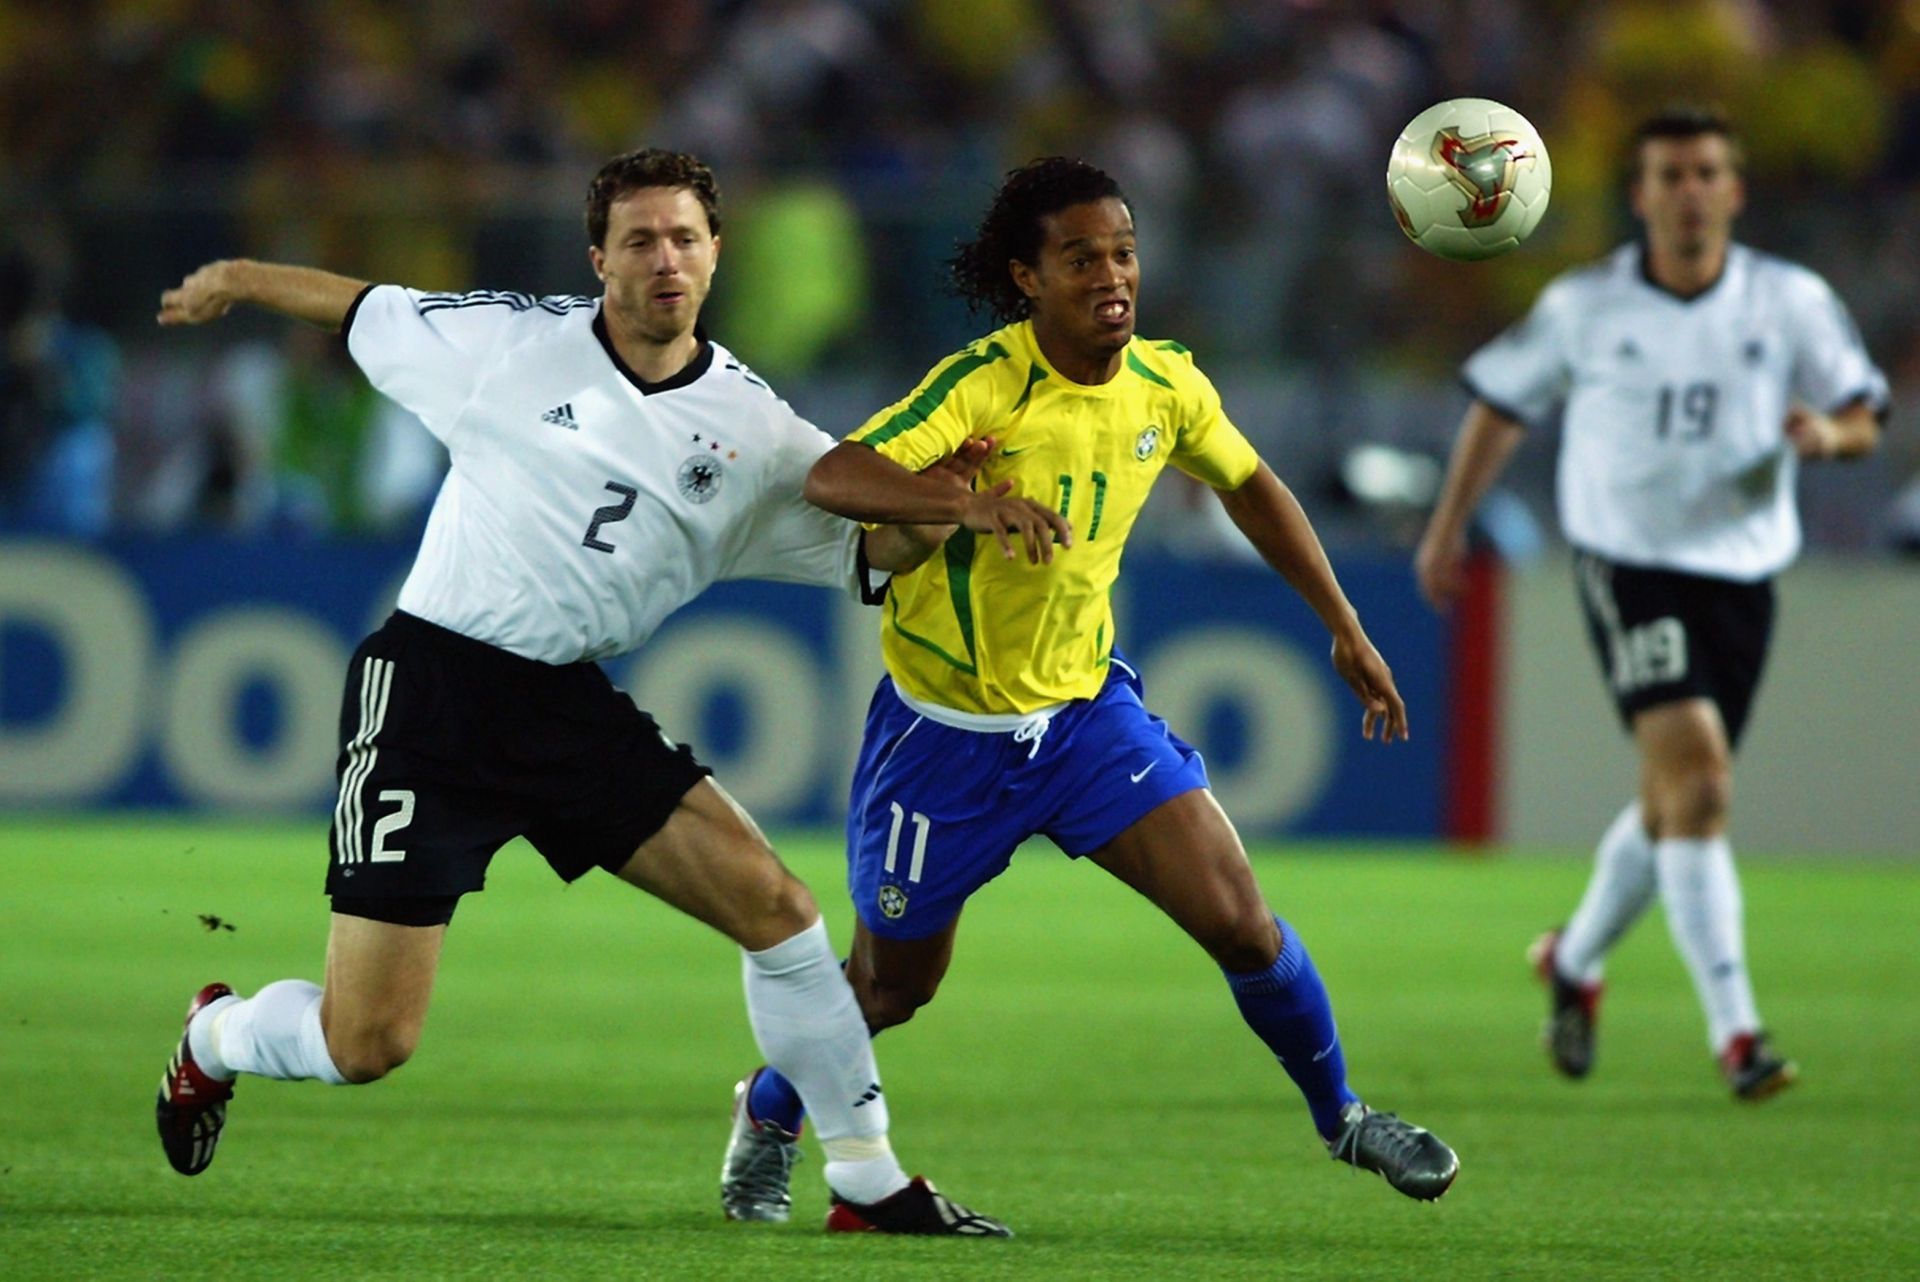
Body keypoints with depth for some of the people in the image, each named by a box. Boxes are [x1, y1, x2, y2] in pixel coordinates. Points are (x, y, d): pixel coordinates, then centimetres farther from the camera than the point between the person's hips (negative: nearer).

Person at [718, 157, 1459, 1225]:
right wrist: (974, 500, -56)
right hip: (947, 727, -4)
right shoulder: (985, 384, -25)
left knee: (1239, 920, -8)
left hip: (1087, 707, 4)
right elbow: (833, 477, -39)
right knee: (893, 988, 11)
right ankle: (769, 1116, 41)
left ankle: (1343, 1115, 15)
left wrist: (1347, 628, 16)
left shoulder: (1166, 386, -6)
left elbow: (1249, 485, 16)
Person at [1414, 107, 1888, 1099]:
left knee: (1672, 806, 15)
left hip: (1740, 572, 3)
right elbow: (1503, 403, 12)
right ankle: (1735, 1033, -21)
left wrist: (1829, 433, -19)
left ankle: (1574, 962, 43)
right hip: (1627, 565, -3)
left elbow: (1863, 418, 4)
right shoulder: (1583, 306, -2)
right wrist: (1448, 526, 13)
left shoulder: (1791, 302, 0)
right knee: (1699, 783, -20)